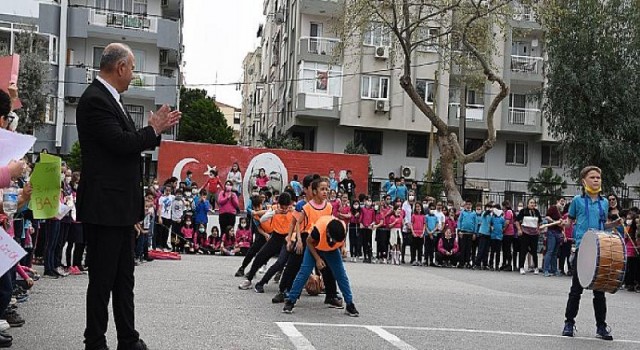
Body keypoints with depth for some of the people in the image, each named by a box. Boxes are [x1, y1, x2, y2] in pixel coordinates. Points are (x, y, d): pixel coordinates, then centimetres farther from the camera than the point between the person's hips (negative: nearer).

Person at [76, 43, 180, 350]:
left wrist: (157, 129, 9)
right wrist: (153, 129, -8)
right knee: (102, 278, -1)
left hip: (121, 206, 10)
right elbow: (122, 143, -23)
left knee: (124, 277, 15)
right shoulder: (95, 100, -15)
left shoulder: (109, 99, 15)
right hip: (104, 206, -10)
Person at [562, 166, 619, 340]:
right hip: (582, 247, -3)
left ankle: (601, 326, 11)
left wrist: (615, 224, 2)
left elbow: (604, 225, 20)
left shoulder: (604, 202, 12)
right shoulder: (578, 200, 2)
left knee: (599, 289, 5)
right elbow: (570, 221, 12)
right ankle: (569, 322, 12)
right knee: (576, 288, 3)